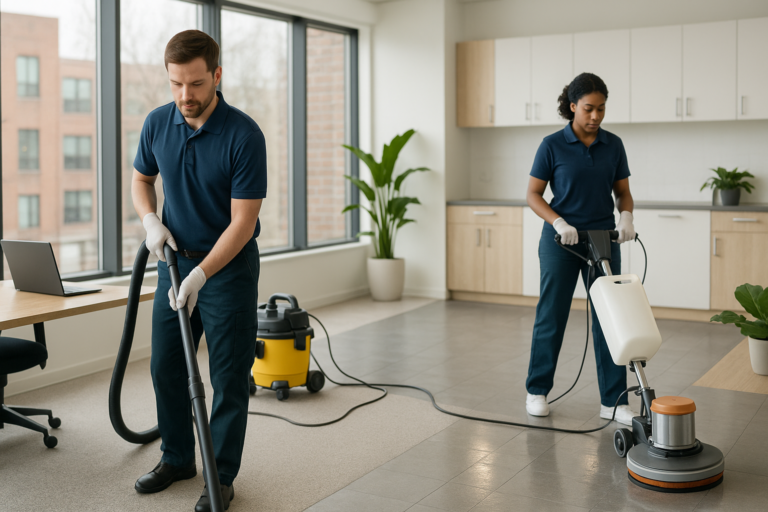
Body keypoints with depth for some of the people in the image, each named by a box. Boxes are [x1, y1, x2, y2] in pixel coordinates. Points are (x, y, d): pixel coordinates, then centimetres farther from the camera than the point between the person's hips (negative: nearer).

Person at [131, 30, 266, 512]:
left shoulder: (245, 135, -21)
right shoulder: (157, 123, -4)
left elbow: (243, 221, -21)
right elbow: (141, 179, 13)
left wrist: (201, 275, -26)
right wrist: (151, 221, -7)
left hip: (229, 265, -5)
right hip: (176, 260, 6)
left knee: (229, 376, 0)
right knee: (166, 366, 12)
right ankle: (178, 457, 30)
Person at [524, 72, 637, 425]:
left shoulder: (613, 145, 4)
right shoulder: (552, 145, -7)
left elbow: (623, 192, 9)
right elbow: (533, 195, -5)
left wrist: (626, 217, -12)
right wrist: (559, 223, -19)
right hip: (561, 241, -3)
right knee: (551, 317, 4)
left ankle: (613, 401, 8)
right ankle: (537, 390, 21)